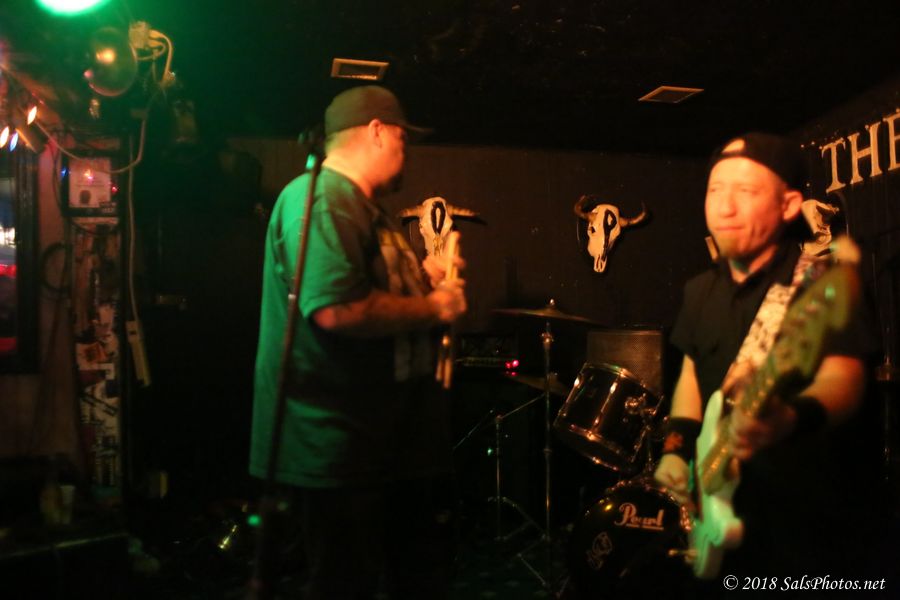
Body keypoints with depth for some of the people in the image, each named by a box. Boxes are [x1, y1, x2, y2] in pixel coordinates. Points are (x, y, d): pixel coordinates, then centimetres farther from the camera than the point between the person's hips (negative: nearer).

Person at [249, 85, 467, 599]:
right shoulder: (320, 197, -18)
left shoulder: (365, 207, 16)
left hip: (393, 439, 11)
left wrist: (424, 281, 10)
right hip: (341, 447, -11)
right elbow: (337, 311, -32)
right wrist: (432, 308, -18)